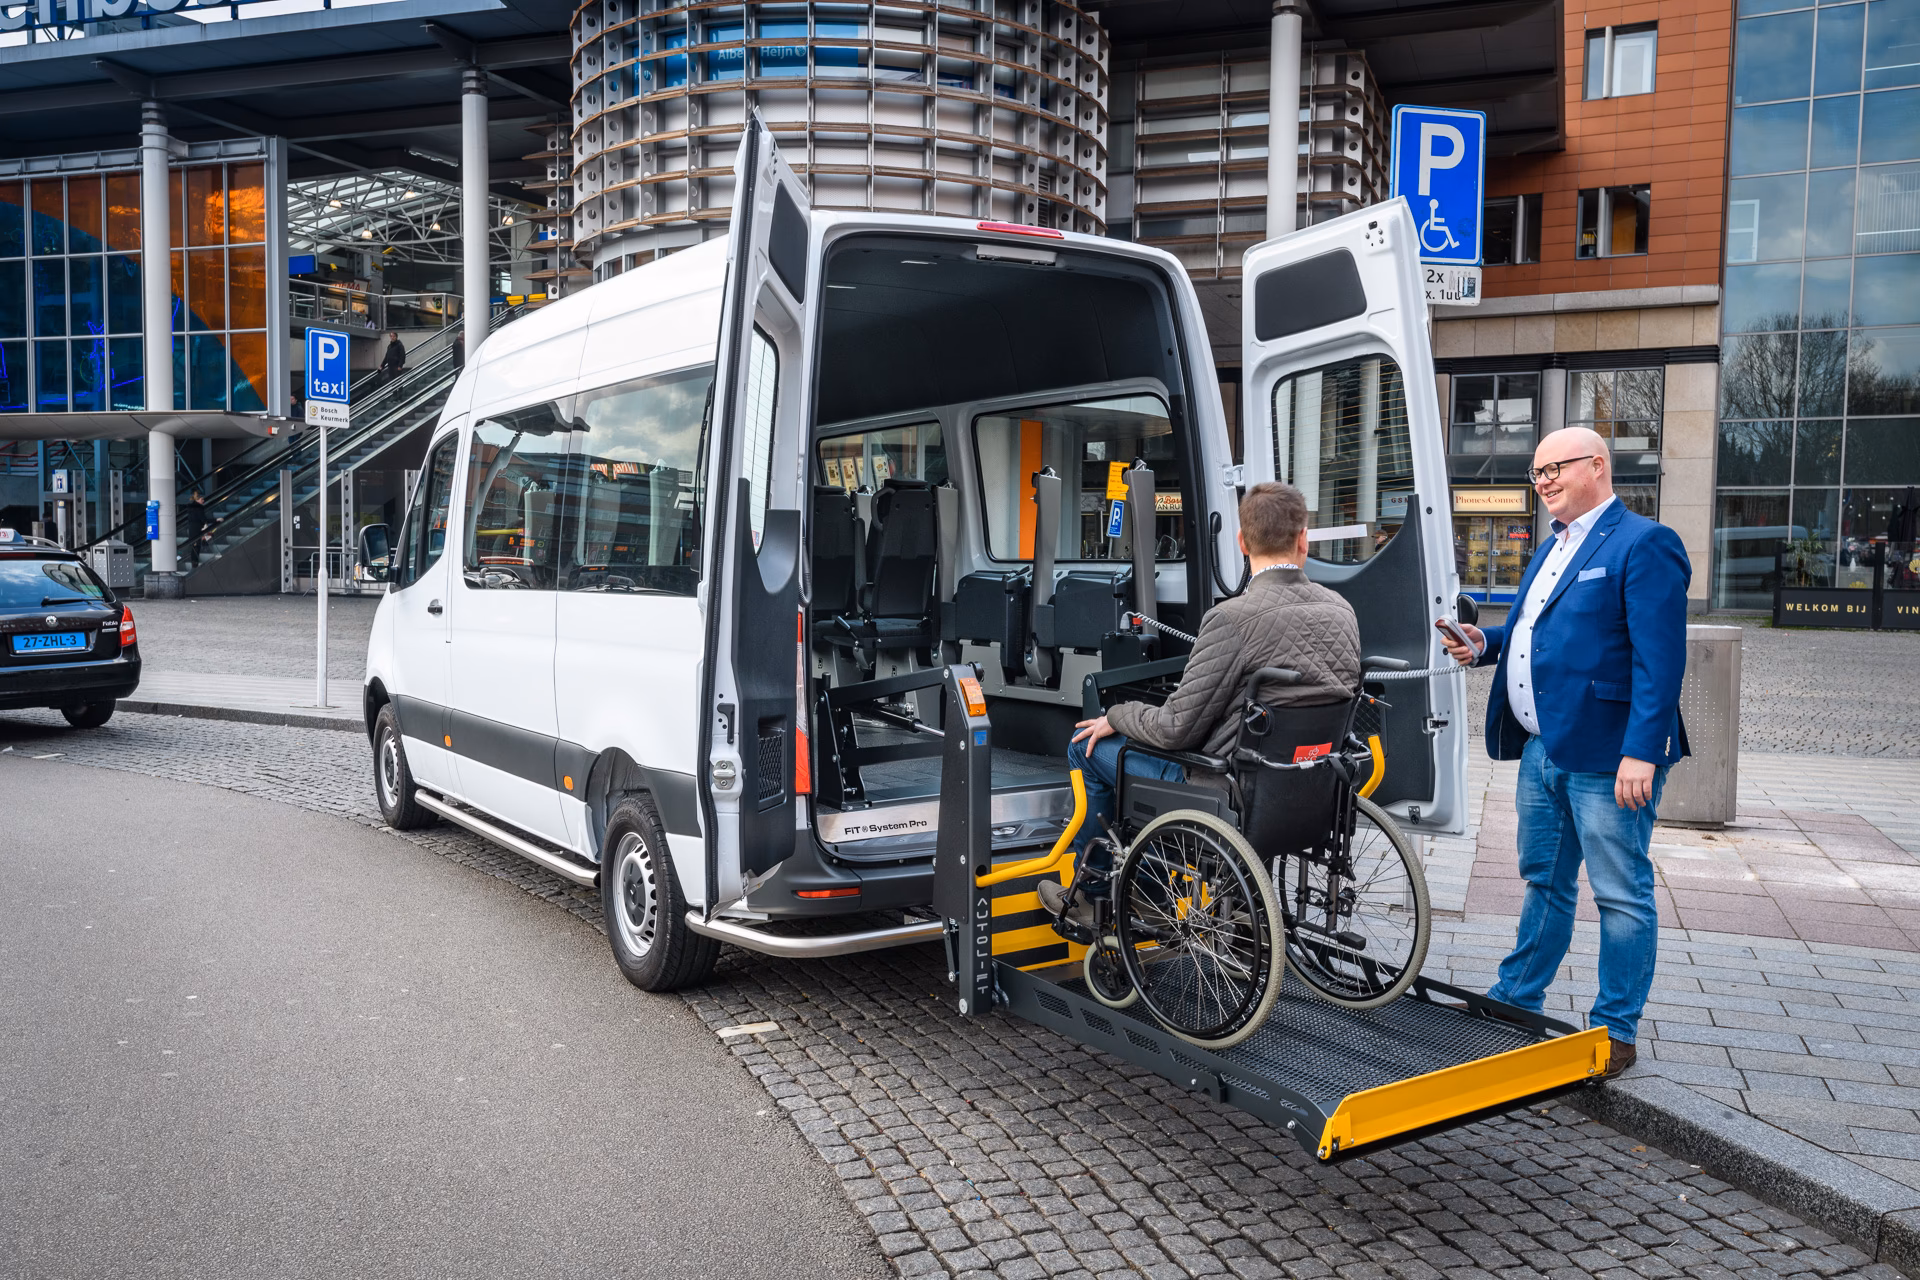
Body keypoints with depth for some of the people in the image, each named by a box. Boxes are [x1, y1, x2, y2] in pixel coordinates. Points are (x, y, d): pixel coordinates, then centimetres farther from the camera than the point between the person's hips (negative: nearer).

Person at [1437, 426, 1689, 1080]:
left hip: (1607, 756, -9)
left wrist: (1641, 753, -24)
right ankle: (1515, 1001, 32)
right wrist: (1485, 643, 5)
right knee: (1543, 883, 19)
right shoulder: (1552, 549, 18)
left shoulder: (1643, 544, -11)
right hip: (1543, 750, 9)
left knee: (1622, 896, 4)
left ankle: (1615, 1032, 15)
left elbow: (1660, 658, -18)